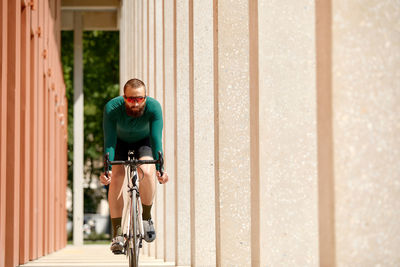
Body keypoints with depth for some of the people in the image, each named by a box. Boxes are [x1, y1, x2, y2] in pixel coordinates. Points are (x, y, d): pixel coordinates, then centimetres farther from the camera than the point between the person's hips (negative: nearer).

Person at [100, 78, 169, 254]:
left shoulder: (153, 107, -32)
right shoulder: (112, 108, -33)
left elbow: (156, 139, -36)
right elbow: (109, 141, -36)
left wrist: (160, 167, -49)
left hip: (143, 142, 0)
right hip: (120, 142, 0)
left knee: (147, 172, -29)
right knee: (116, 178, -23)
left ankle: (147, 217, -7)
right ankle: (117, 233, -18)